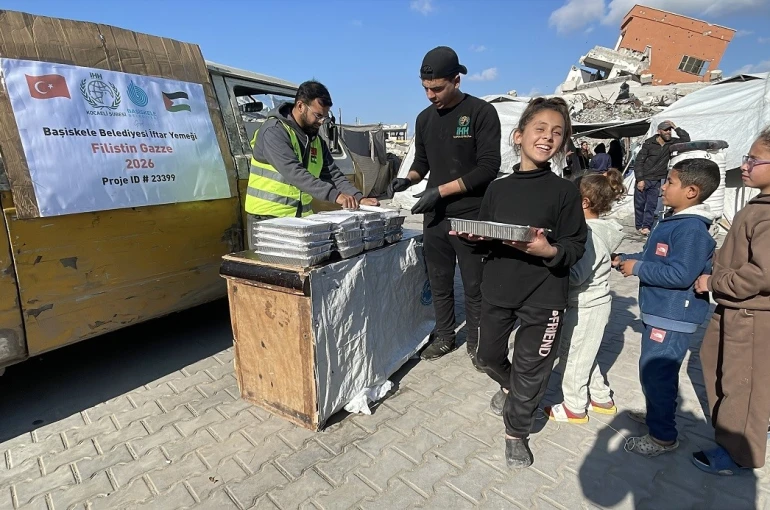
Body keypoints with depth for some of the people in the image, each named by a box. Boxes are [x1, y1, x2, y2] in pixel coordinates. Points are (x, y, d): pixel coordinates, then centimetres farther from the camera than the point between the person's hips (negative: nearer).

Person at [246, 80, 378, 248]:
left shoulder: (316, 140, 11)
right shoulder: (274, 131, -13)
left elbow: (333, 175, 7)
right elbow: (294, 172, -26)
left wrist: (359, 199, -9)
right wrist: (334, 195, -33)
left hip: (301, 218, 7)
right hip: (267, 217, -6)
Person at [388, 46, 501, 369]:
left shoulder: (481, 112, -6)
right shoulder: (425, 118, 11)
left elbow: (487, 168, -13)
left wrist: (440, 191, -18)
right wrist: (409, 179, -2)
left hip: (470, 217, -5)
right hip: (434, 216, 5)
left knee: (474, 286, 5)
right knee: (439, 283, 13)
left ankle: (476, 343, 24)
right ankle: (444, 336, 30)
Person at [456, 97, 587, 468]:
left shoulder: (565, 191, -8)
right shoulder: (498, 188, 2)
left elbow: (576, 248, -8)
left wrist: (549, 250, -28)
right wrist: (472, 235, -14)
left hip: (544, 296, -3)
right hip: (497, 288, 4)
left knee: (530, 368, 9)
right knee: (489, 355, 20)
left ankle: (517, 432, 34)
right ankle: (508, 386, 55)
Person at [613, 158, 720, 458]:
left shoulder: (692, 229, -22)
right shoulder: (675, 221, 11)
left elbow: (680, 274, -27)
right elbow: (655, 258, 20)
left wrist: (637, 268, -19)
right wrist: (626, 259, 9)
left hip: (674, 318, -10)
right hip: (660, 311, 10)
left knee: (656, 373, -3)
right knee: (653, 370, 22)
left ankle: (663, 436, 13)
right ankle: (656, 415, 40)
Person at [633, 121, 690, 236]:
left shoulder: (671, 143, 5)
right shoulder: (649, 143, -5)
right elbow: (638, 162, -7)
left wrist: (675, 127, -6)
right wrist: (640, 179, -13)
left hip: (657, 181, 3)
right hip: (643, 179, -3)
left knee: (652, 205, -3)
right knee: (639, 204, 1)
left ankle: (646, 227, -1)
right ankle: (639, 226, 10)